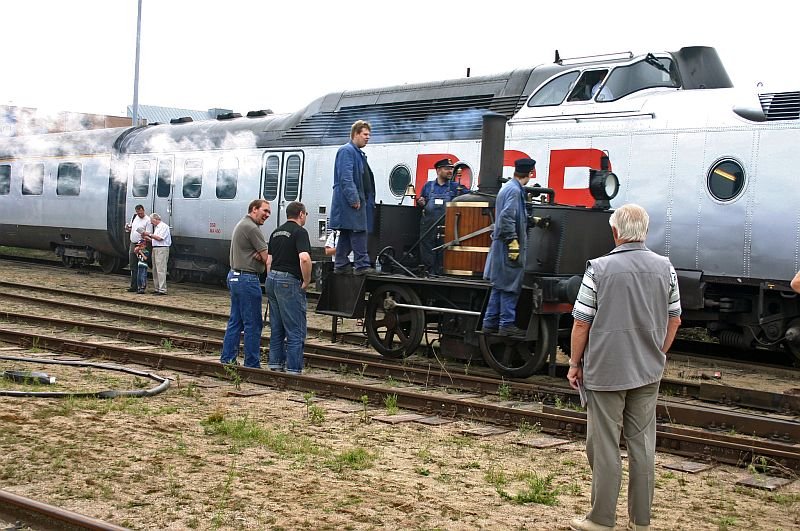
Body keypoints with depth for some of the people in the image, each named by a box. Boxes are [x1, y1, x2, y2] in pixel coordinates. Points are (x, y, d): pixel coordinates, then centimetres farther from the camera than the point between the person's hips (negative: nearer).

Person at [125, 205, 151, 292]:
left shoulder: (147, 220, -9)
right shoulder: (134, 217, 12)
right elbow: (129, 228, 24)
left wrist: (143, 233, -33)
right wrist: (128, 228, 2)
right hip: (133, 244, 7)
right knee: (132, 266, 9)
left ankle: (139, 286, -3)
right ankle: (133, 286, 14)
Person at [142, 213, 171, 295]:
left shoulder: (164, 226, -8)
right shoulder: (156, 227, 20)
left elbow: (159, 238, -18)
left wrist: (149, 234, -9)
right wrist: (146, 237, 13)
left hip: (162, 249, -10)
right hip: (155, 249, 10)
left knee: (161, 270, -12)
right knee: (155, 270, 11)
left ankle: (162, 290, -13)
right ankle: (156, 289, 16)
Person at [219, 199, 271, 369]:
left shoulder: (241, 224, 18)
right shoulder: (252, 228, -15)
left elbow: (261, 255, 15)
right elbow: (267, 258, -15)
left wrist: (259, 255, -6)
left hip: (235, 277, 11)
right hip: (247, 279, -10)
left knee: (235, 321, 13)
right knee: (253, 324, -4)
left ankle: (227, 359, 16)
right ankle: (252, 364, 0)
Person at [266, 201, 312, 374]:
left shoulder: (276, 232, 15)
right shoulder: (299, 232, -10)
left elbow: (268, 261, 17)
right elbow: (304, 258, -25)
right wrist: (306, 281, -14)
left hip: (272, 278, 8)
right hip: (289, 282, -8)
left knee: (276, 328, 16)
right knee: (295, 330, -4)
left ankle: (275, 362, 20)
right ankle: (293, 368, -4)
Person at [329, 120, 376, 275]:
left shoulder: (358, 153, 21)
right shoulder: (346, 151, -10)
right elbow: (346, 177, -18)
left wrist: (369, 200, 19)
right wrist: (354, 199, -22)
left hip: (358, 200, 10)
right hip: (350, 202, -10)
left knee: (347, 234, 11)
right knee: (359, 231, -11)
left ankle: (341, 265, 15)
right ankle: (362, 265, -10)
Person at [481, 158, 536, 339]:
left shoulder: (507, 187, 17)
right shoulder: (514, 190, -14)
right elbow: (507, 217, -23)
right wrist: (513, 241, -22)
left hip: (501, 245, 10)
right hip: (509, 246, -10)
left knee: (499, 286, 13)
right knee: (510, 286, -5)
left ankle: (490, 323, 17)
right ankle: (507, 324, -1)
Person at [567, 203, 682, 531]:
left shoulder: (599, 269, -12)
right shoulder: (664, 268, 1)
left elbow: (582, 323, -10)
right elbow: (674, 320, 9)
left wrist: (575, 364, 2)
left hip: (605, 372, -4)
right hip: (648, 372, 4)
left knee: (604, 448, 5)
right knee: (643, 446, 11)